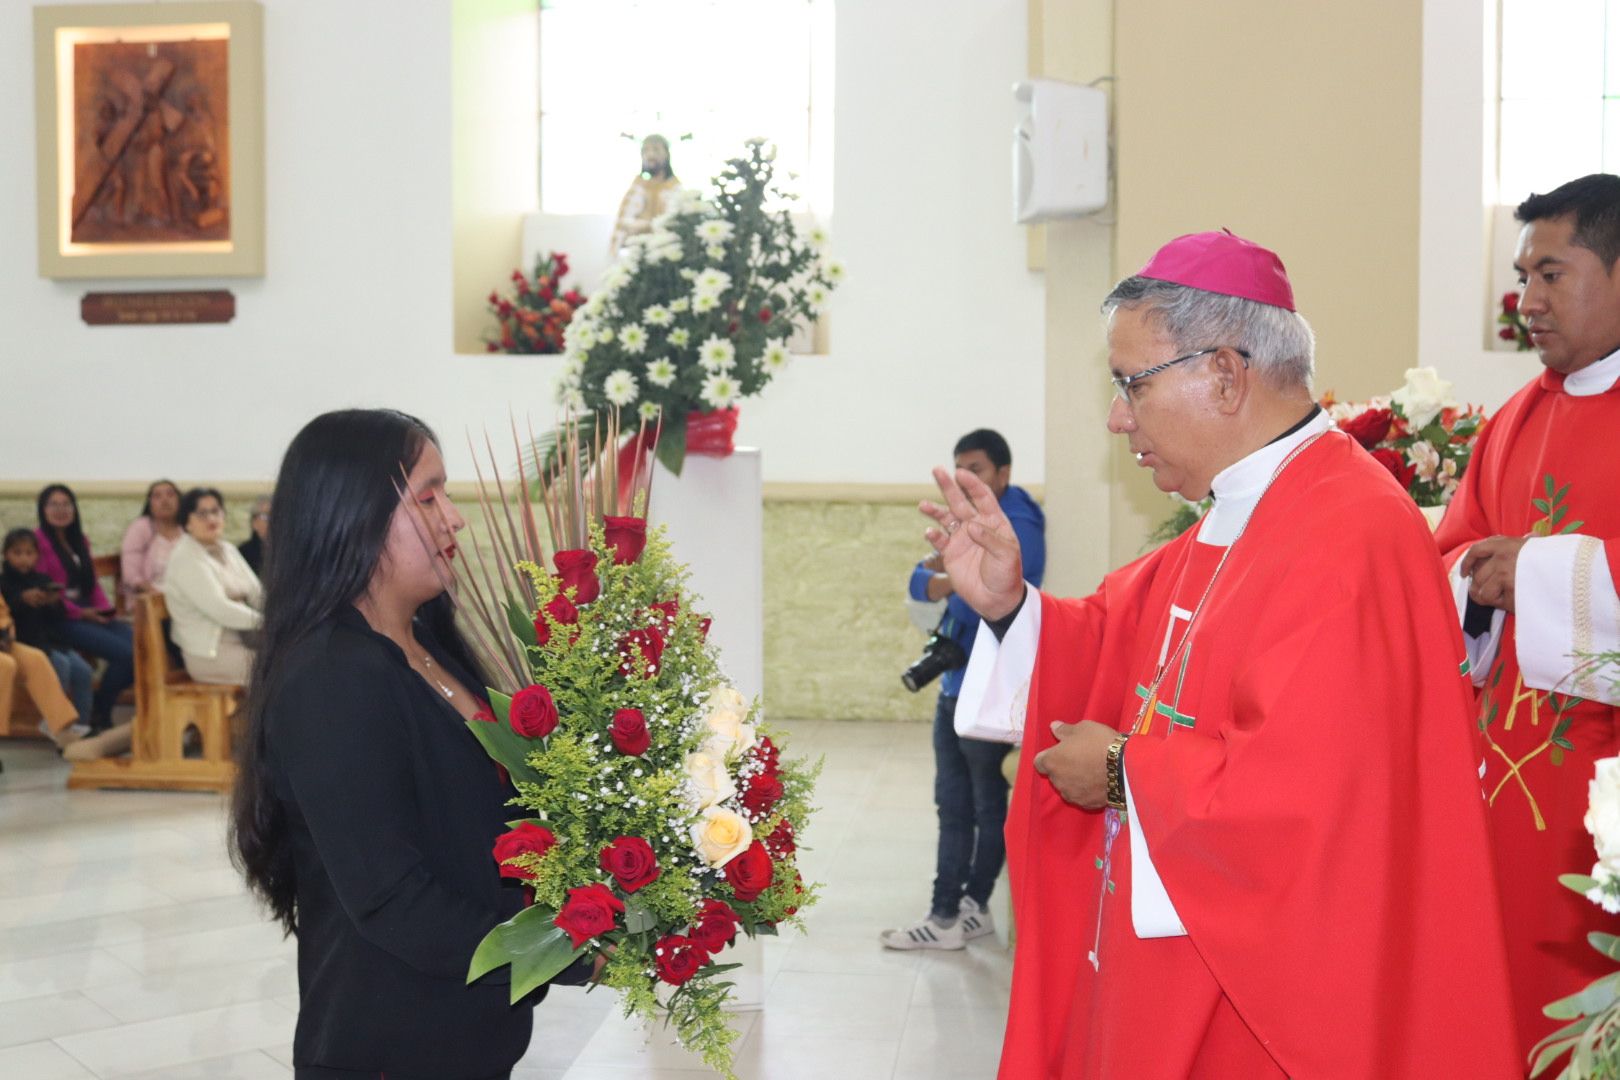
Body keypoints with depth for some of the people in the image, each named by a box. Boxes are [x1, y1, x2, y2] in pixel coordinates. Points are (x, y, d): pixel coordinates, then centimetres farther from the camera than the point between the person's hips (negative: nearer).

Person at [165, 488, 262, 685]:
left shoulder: (228, 550, 16)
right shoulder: (186, 558, -10)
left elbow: (257, 594, 15)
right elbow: (219, 609, -19)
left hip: (241, 639, 8)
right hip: (209, 653, -8)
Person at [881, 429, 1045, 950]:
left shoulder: (1017, 528, -13)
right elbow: (919, 581, 7)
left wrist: (955, 581, -9)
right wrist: (955, 580, -12)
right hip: (956, 685, 9)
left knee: (989, 805, 4)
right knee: (953, 805, 12)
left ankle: (970, 909, 13)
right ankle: (948, 913, 18)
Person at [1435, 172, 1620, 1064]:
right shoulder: (1519, 421, 14)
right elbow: (1449, 566, 15)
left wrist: (1544, 572, -15)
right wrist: (1476, 587, -6)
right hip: (1511, 779, 6)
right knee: (1512, 1004, 10)